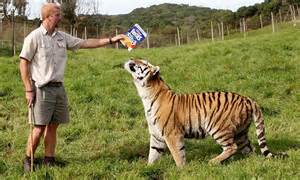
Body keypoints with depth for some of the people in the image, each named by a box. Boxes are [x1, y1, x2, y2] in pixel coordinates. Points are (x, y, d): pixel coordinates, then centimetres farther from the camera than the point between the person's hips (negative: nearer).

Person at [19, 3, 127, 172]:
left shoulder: (62, 37, 8)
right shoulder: (34, 37, -9)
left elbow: (86, 43, 12)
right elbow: (24, 63, -7)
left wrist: (111, 40, 7)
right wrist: (29, 90, -11)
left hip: (59, 88, 6)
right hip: (42, 88, -6)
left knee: (53, 126, 9)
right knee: (39, 128, -4)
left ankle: (49, 160, 19)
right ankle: (28, 159, 14)